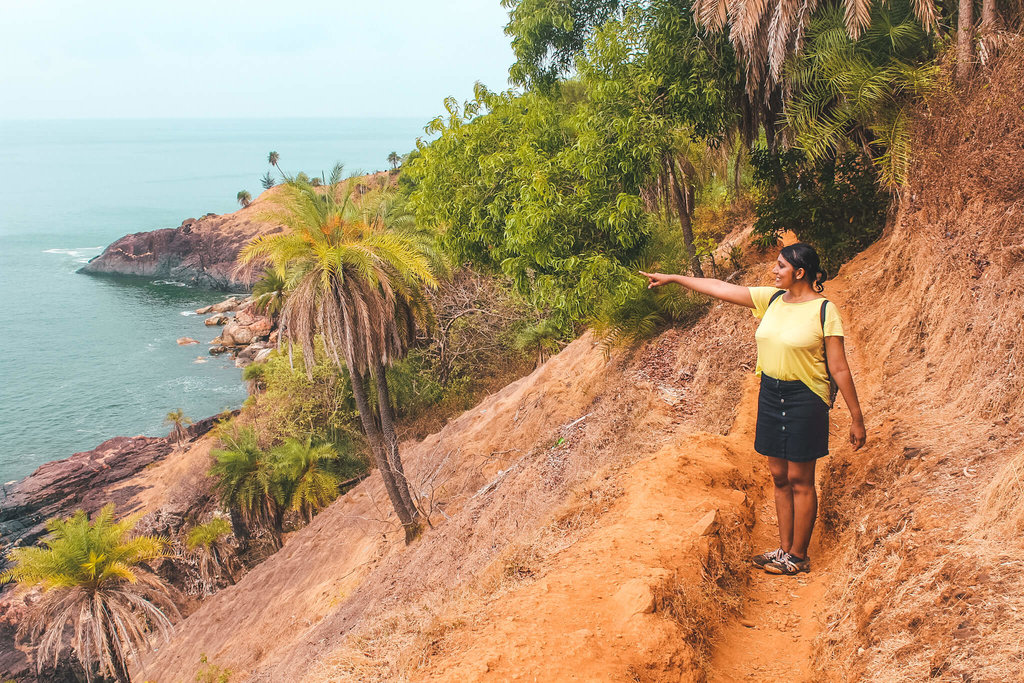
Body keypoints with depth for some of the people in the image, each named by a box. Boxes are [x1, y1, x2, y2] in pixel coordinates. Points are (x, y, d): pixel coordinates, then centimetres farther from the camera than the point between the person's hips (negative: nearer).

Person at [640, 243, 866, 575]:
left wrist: (856, 419, -8)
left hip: (805, 398, -6)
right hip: (770, 394, 6)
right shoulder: (771, 299, 5)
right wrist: (672, 278, 11)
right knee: (779, 476, 12)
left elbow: (839, 369, -11)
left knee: (800, 480, 3)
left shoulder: (824, 310, -11)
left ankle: (798, 557, 16)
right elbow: (720, 288, 10)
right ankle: (784, 549, 24)